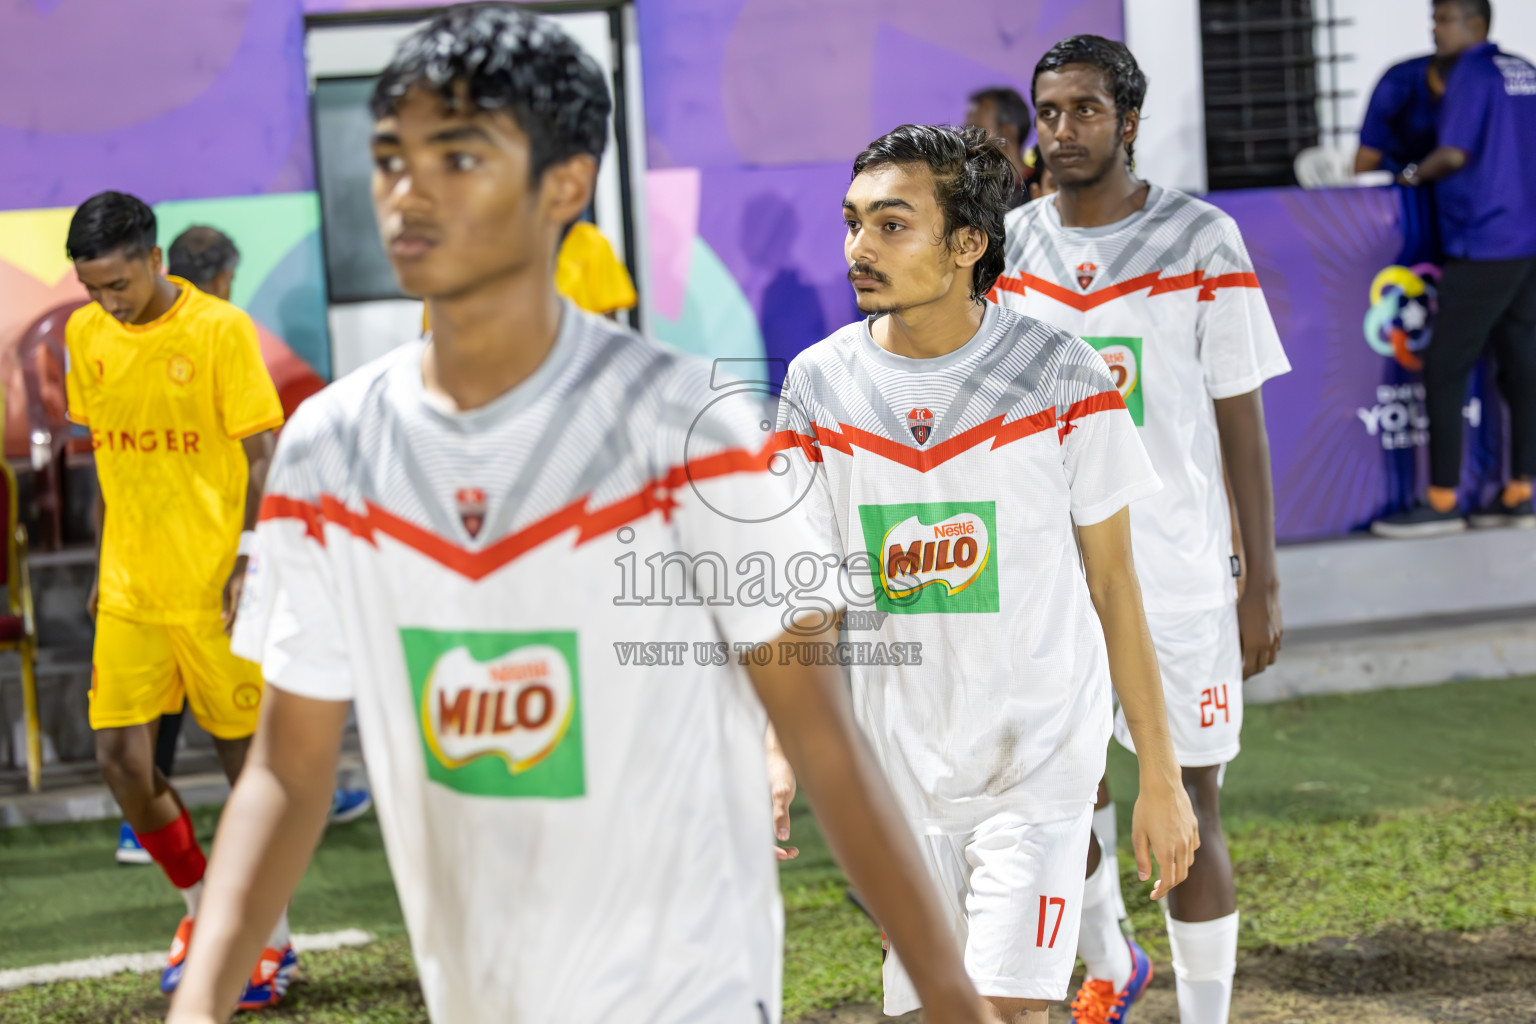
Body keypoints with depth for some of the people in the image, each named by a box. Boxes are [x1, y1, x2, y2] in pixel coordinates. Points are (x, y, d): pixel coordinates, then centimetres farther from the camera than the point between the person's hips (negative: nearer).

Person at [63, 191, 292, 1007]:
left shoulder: (220, 329, -9)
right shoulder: (84, 335, 7)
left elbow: (260, 456, -7)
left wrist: (249, 564, -13)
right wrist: (104, 567, 15)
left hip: (211, 587, -4)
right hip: (129, 589, 5)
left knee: (246, 755, 3)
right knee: (120, 757, 0)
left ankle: (271, 935, 19)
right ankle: (201, 906, 23)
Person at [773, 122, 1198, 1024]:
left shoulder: (1060, 375, -9)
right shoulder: (819, 384, -2)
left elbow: (1114, 585, -2)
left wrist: (1161, 776, 0)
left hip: (1040, 755, -3)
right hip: (898, 767, 3)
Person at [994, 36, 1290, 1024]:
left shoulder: (1201, 239, -5)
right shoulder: (1009, 245, 4)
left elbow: (1240, 420, -3)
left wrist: (1262, 582, -5)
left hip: (1177, 571, -3)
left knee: (1188, 807, 0)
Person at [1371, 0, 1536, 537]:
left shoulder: (1472, 72, -9)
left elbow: (1454, 154, -15)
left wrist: (1413, 175, 1)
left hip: (1485, 245, -9)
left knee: (1444, 369, -5)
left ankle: (1442, 502, -5)